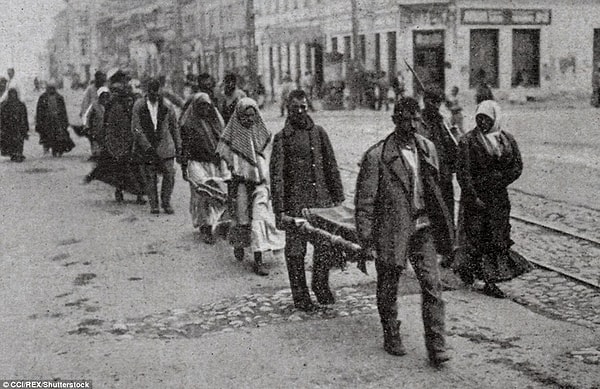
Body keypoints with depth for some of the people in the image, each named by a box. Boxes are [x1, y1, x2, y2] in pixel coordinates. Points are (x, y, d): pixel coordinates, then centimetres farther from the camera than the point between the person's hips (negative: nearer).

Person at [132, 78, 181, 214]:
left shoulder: (166, 107, 0)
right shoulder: (139, 106, -5)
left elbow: (174, 127, 9)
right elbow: (136, 128, -9)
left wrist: (178, 147, 7)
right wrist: (147, 147, -18)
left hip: (164, 144, 1)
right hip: (145, 145, -1)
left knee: (169, 173, -7)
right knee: (150, 177, 2)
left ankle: (166, 202, 9)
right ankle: (153, 204, 14)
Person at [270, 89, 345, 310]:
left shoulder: (319, 133, 10)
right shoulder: (282, 138, -1)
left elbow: (331, 167, 14)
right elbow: (276, 175, -4)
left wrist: (338, 197, 9)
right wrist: (279, 210, -9)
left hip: (322, 200, 3)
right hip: (295, 203, -3)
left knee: (325, 246, 6)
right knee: (296, 249, 3)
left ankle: (321, 286, 26)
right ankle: (300, 294, 16)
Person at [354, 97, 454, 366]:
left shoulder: (427, 148, 7)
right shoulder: (377, 156, -12)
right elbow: (364, 201, -9)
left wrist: (440, 223, 17)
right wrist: (367, 240, -11)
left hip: (423, 228, 4)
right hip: (391, 231, -3)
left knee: (432, 285, -5)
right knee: (388, 289, 11)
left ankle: (436, 346, 1)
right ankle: (391, 336, 32)